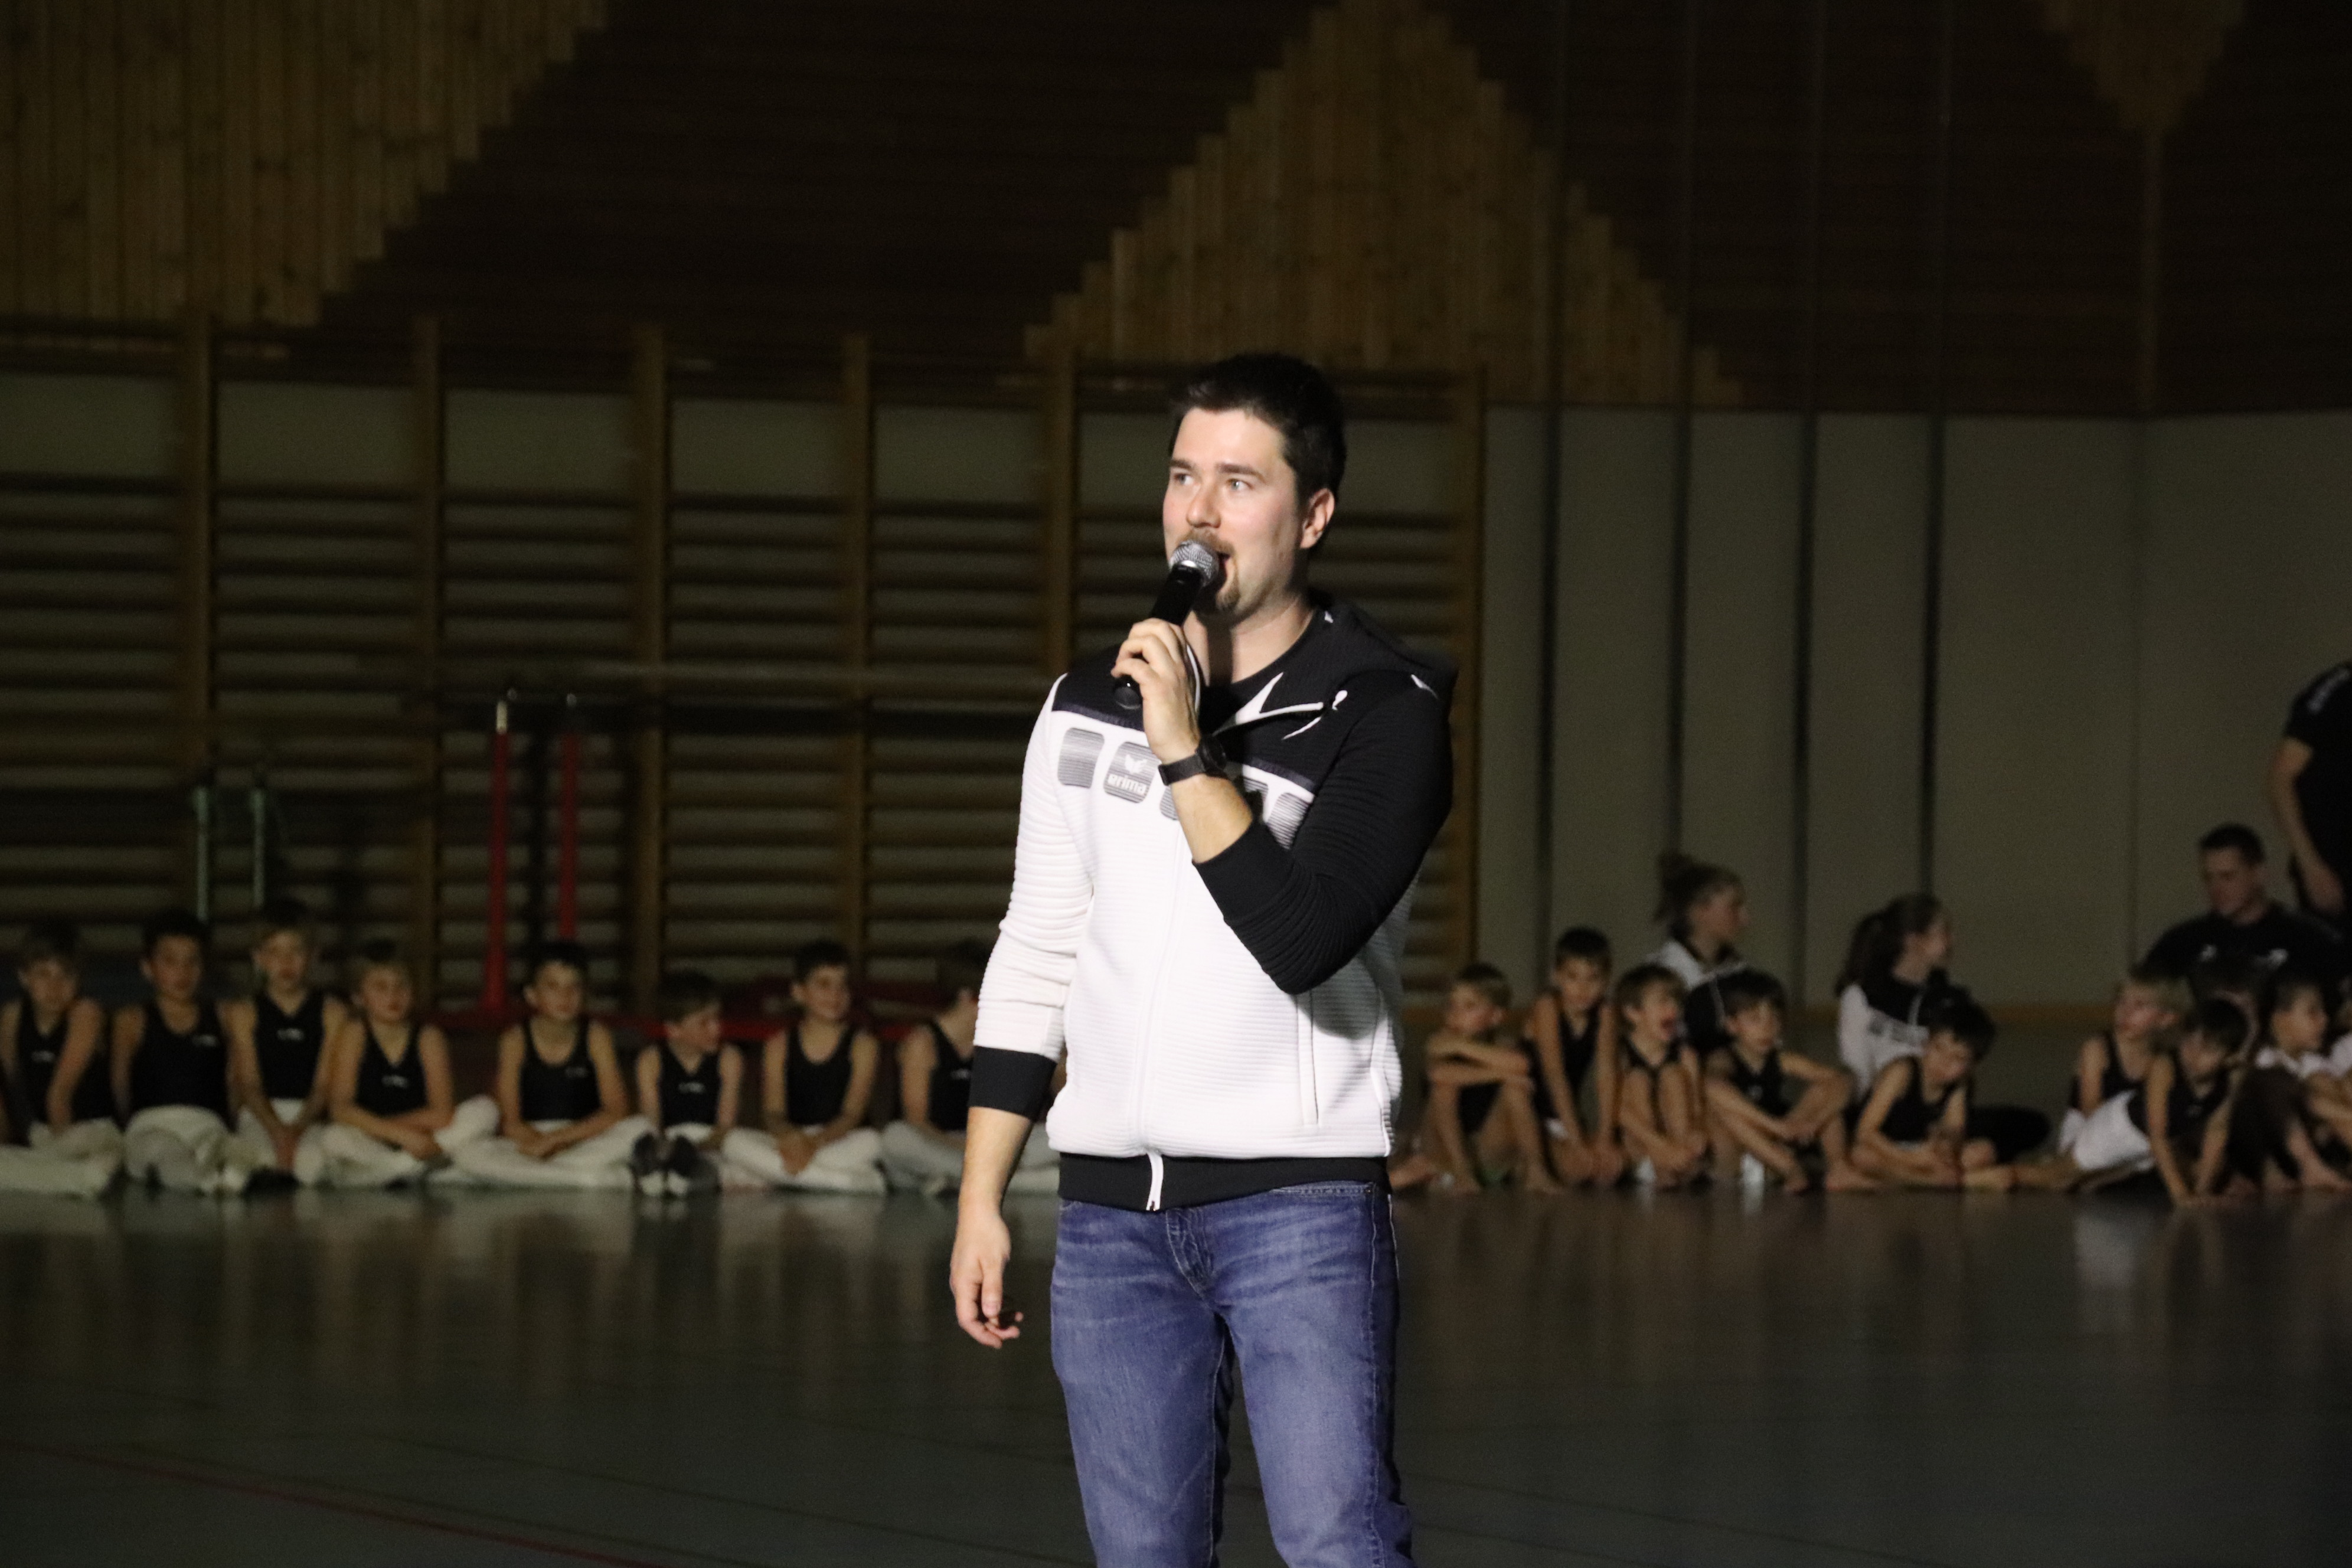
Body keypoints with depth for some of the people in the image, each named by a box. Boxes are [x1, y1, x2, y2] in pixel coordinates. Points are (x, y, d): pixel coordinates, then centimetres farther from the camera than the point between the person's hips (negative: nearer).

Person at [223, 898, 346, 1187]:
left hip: (310, 1118, 1)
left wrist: (297, 1128, -18)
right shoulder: (243, 1013, 11)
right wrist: (277, 1130, -18)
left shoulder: (332, 1012, 9)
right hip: (260, 1117, 0)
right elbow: (249, 1084, 1)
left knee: (312, 1160, -36)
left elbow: (324, 1084, 0)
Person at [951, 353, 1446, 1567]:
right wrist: (979, 1201, 12)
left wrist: (1187, 752, -21)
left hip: (1299, 1194, -5)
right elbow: (1034, 962, 15)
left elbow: (1304, 940, -19)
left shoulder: (1383, 712, -6)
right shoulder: (1090, 703, 10)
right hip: (1111, 1207, 5)